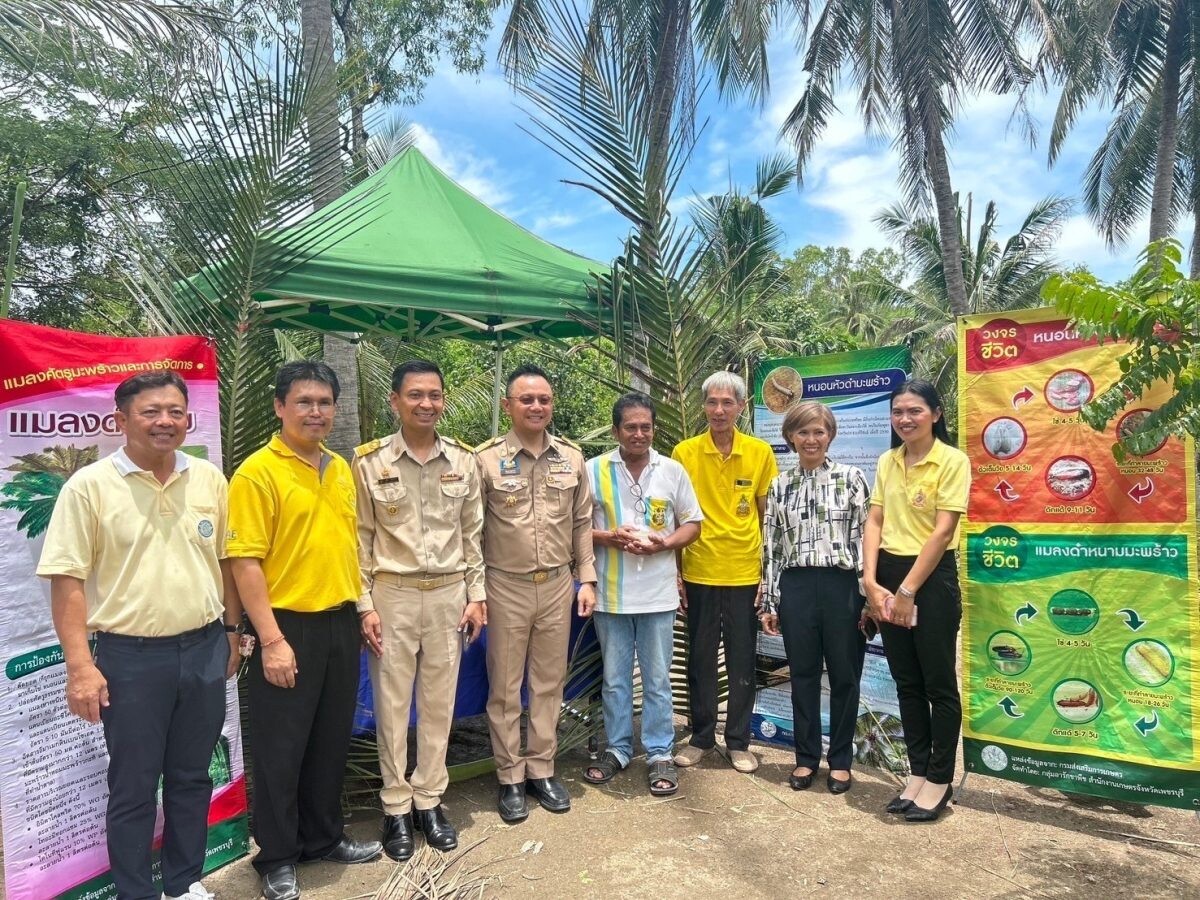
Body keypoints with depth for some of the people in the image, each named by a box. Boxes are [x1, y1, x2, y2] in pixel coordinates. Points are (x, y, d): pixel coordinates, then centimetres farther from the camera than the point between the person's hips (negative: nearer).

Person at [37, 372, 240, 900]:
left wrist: (232, 630, 13)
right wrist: (80, 664, -13)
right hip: (131, 657, -3)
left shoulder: (209, 479, 2)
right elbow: (67, 579, -9)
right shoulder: (89, 486, -9)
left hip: (204, 649, 4)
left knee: (192, 777, 17)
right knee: (134, 786, 11)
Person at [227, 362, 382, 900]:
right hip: (289, 627, -6)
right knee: (281, 748, 8)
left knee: (332, 740, 18)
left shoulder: (341, 469, 9)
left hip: (340, 623, 6)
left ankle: (324, 838, 36)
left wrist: (363, 609, 13)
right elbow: (246, 561, -15)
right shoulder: (258, 472, -12)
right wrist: (271, 640, -18)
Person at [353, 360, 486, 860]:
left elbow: (472, 534, 7)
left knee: (439, 703, 11)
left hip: (449, 595, 2)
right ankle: (396, 808, 24)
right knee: (392, 704, 8)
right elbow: (360, 539, -3)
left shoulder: (463, 461, 2)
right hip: (392, 595, -2)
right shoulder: (370, 462, -5)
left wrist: (476, 595, 4)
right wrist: (364, 605, -6)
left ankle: (429, 801, 27)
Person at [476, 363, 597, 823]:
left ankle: (541, 770, 29)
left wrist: (587, 579, 6)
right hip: (506, 587, -3)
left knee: (549, 682, 13)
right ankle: (510, 777, 24)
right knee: (505, 688, 8)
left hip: (557, 584, 3)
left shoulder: (571, 457, 3)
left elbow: (581, 524, 9)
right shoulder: (486, 458, -8)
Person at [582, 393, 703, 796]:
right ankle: (618, 748, 28)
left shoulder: (673, 471, 1)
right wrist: (608, 538, -17)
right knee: (615, 678, 12)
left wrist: (663, 544, -13)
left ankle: (660, 754, 22)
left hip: (658, 593, 0)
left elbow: (692, 524, 5)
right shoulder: (593, 470, -2)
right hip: (611, 593, 0)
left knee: (657, 679, 9)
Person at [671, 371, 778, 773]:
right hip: (699, 572, 0)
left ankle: (738, 741, 26)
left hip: (745, 572, 0)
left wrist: (768, 570, 1)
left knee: (742, 661, 10)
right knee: (700, 658, 11)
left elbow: (767, 514, 5)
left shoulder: (761, 452, -1)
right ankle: (701, 736, 27)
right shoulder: (684, 452, -3)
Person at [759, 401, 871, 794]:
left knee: (844, 675, 8)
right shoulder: (780, 486, 9)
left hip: (842, 585, -2)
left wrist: (869, 595, -7)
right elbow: (771, 547, 9)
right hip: (796, 587, 2)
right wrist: (769, 602, 6)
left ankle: (840, 760, 24)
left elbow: (865, 538, -3)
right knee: (803, 675, 10)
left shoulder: (851, 478, 1)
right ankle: (806, 757, 25)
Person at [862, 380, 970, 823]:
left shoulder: (953, 461, -10)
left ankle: (940, 780, 20)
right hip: (888, 576, 6)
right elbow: (874, 523, 4)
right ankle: (918, 772, 27)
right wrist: (872, 582, -8)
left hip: (932, 577, -6)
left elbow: (943, 531, -15)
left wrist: (907, 591, -15)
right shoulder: (887, 462, 8)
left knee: (939, 683, 6)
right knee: (906, 682, 14)